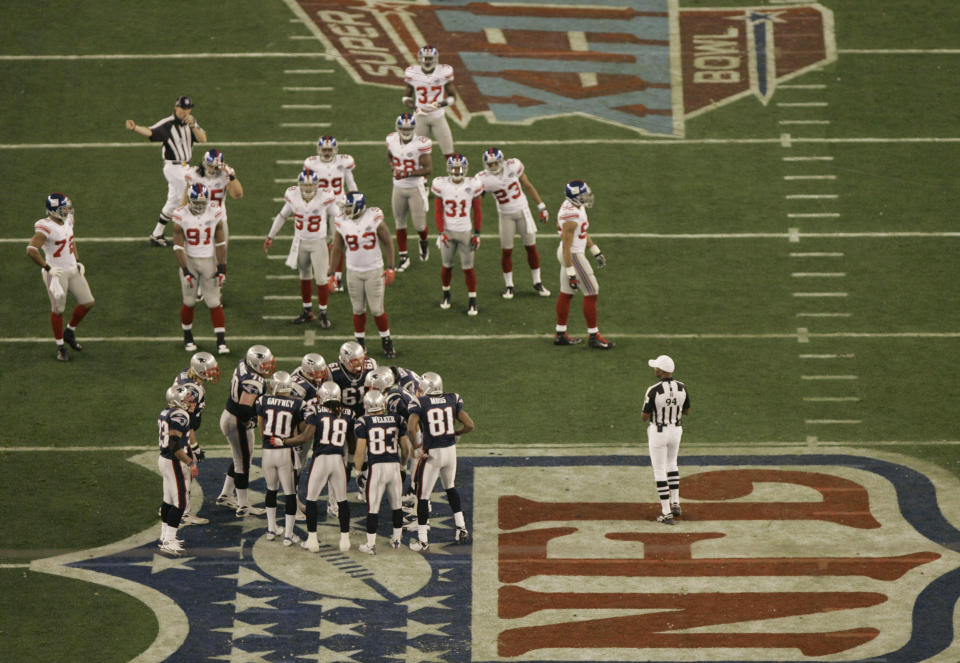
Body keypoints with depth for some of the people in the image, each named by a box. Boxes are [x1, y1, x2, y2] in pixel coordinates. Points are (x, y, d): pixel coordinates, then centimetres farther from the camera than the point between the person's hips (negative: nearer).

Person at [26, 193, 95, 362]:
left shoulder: (68, 221, 4)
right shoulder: (46, 228, -22)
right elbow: (31, 249, -29)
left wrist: (77, 260, 15)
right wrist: (48, 268, -24)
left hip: (72, 269, 8)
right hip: (57, 273, -8)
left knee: (88, 303, 8)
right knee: (58, 310, 2)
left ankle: (70, 332, 29)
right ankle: (60, 347, 17)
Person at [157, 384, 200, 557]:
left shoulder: (164, 413, 9)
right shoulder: (180, 417, -20)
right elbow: (175, 446, -24)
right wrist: (190, 463, -21)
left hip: (164, 459, 10)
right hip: (174, 463, -10)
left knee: (169, 500, 19)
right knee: (179, 503, -4)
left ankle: (165, 536, 28)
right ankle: (168, 542, -5)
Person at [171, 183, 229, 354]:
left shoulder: (214, 215, -6)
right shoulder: (181, 217, -11)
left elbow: (220, 244, 0)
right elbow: (178, 246, -10)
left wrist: (222, 268, -4)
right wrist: (185, 271, -16)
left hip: (209, 262, 0)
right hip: (189, 261, 0)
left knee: (214, 303, -1)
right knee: (189, 302, 7)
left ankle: (221, 341, 2)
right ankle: (188, 337, 26)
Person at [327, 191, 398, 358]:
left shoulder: (374, 220, -14)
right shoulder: (343, 223, -6)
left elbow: (388, 243, -4)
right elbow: (336, 249, 4)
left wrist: (390, 268, -7)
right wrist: (330, 273, 2)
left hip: (374, 271, -2)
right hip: (353, 272, 2)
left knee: (377, 309, 1)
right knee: (358, 310, 9)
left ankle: (386, 341, 20)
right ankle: (359, 342, 23)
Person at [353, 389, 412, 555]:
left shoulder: (363, 423, -5)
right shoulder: (397, 420, 5)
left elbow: (360, 451, -7)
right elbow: (405, 447, 11)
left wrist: (357, 471, 6)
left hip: (376, 467, -3)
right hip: (394, 465, 3)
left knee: (373, 507, 4)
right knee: (396, 504, 20)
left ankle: (371, 544, 7)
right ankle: (397, 539, 33)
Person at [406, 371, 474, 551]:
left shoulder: (420, 403, -9)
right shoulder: (453, 400, 1)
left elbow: (412, 427, -25)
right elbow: (469, 425, -4)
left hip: (431, 454, -4)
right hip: (450, 449, 4)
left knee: (423, 495, 7)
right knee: (451, 487, 29)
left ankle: (422, 540, 10)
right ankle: (461, 528, 29)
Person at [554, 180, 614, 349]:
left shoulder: (575, 206, 2)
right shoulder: (571, 217, -28)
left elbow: (584, 232, 17)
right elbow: (566, 247, -26)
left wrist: (596, 252, 24)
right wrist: (571, 273, -24)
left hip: (571, 253, 10)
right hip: (573, 256, -10)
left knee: (566, 294, 16)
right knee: (591, 294, 0)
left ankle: (560, 334, 25)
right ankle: (594, 337, 7)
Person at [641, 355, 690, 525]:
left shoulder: (653, 391, -23)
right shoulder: (681, 388, -7)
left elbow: (644, 417, -15)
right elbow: (686, 411, 7)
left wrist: (646, 409, 7)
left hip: (657, 432, -5)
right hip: (676, 430, 5)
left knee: (659, 471, 5)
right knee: (671, 464, 28)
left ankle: (667, 514, 4)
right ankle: (675, 504, 26)